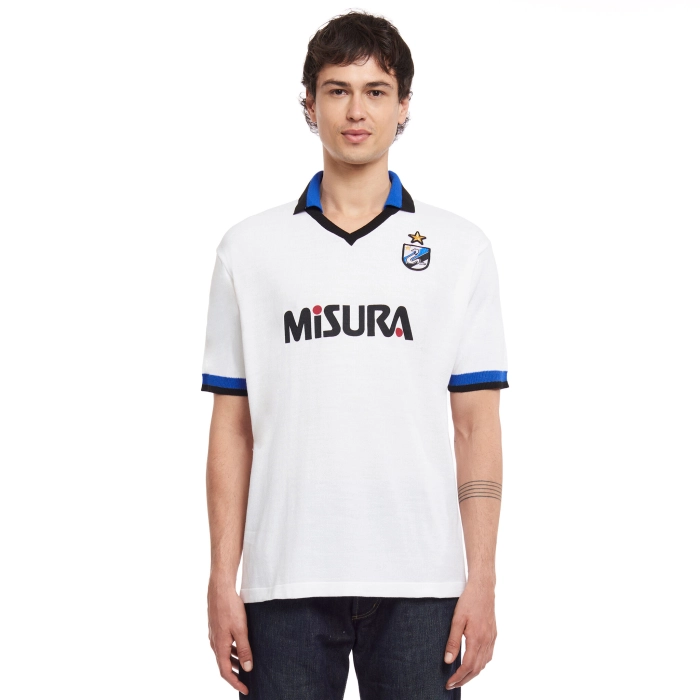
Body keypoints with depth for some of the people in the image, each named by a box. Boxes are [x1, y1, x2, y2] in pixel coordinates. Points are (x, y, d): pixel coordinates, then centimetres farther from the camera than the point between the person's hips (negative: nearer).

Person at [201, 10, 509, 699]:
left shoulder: (461, 248, 6)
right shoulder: (250, 247, 7)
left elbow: (477, 427, 4)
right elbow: (232, 428, 6)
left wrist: (482, 579, -3)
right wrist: (222, 580, 1)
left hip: (418, 586, 0)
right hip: (286, 582, 0)